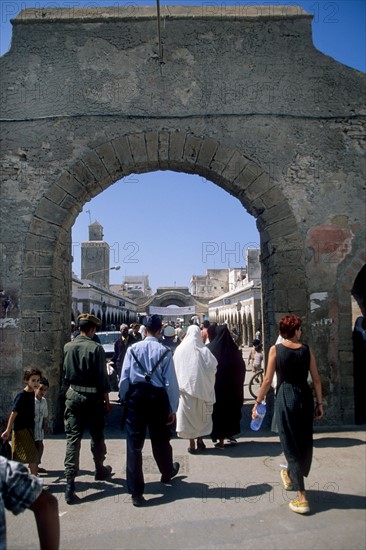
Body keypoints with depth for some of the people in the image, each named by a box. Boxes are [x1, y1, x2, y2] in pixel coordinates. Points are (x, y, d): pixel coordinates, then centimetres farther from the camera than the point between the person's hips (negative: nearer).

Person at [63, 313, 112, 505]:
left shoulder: (67, 347, 0)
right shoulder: (96, 348, -13)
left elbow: (64, 373, 9)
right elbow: (102, 377, -11)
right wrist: (107, 400, -2)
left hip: (73, 395, 3)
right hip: (93, 397, -3)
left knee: (72, 438, 2)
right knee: (97, 436, 17)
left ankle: (70, 484, -3)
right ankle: (100, 469, 37)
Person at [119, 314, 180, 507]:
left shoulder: (133, 349, -4)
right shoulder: (164, 352, -8)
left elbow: (124, 378, -4)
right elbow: (171, 382, -8)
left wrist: (124, 399, 9)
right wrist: (172, 408, 1)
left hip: (136, 396, 0)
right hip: (158, 397, 0)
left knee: (134, 443, 7)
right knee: (160, 440, 21)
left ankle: (135, 492, 10)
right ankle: (167, 472, 46)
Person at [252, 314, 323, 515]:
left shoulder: (276, 349, -6)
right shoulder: (306, 349, 0)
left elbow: (268, 380, -8)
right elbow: (316, 380, 2)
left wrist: (257, 403, -1)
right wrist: (319, 403, 13)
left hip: (285, 398, -3)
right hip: (305, 397, 3)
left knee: (291, 445, 6)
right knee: (305, 442, 23)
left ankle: (302, 498, 7)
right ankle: (291, 476, 45)